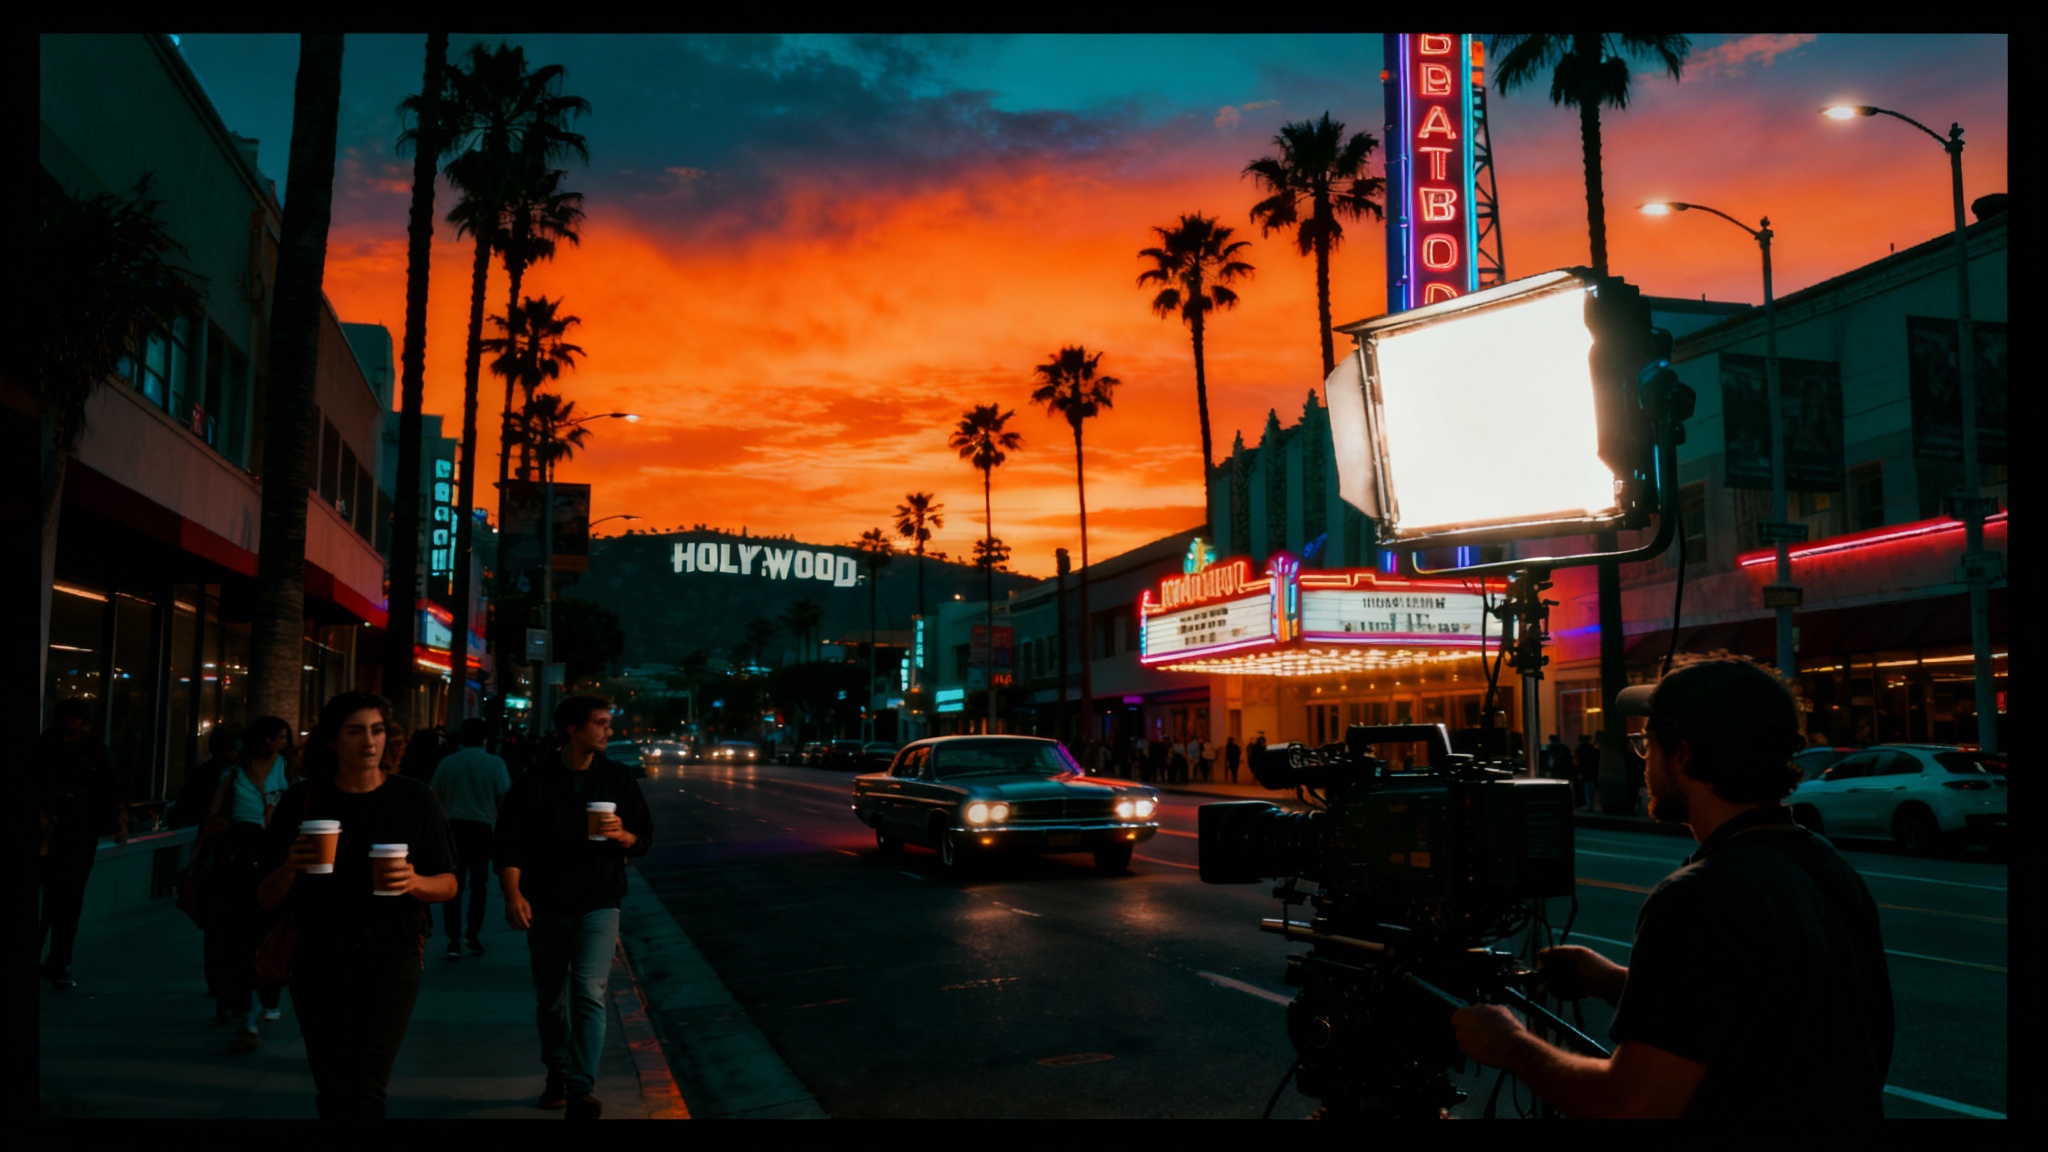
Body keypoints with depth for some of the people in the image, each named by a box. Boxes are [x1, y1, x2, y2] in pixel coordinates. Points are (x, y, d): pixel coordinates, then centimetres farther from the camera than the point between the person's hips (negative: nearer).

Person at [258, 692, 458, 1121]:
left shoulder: (415, 800, -3)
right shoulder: (301, 802, 0)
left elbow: (448, 885, 2)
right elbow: (267, 899, 2)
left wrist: (414, 882, -19)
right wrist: (290, 868, -19)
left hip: (389, 954, -3)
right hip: (317, 957, 3)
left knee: (362, 1089, -15)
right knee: (330, 1092, 13)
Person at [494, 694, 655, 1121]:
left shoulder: (617, 780, 3)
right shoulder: (534, 781, -2)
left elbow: (645, 838, 8)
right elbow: (510, 842, -5)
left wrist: (622, 835, -15)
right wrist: (513, 894, -18)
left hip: (597, 906, -1)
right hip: (545, 908, 1)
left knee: (590, 993, -15)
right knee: (550, 1000, 13)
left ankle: (581, 1090, -15)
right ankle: (557, 1078, 32)